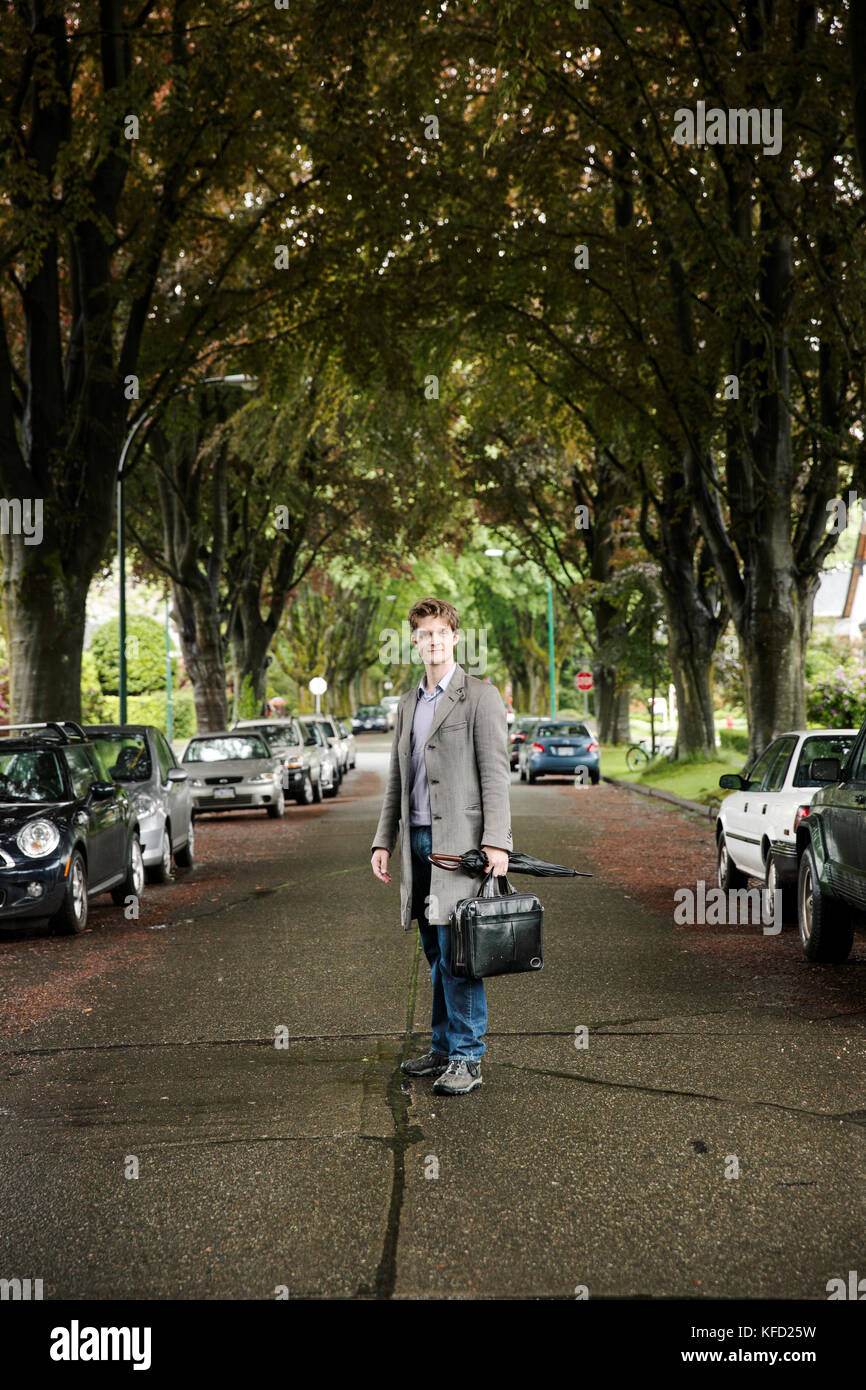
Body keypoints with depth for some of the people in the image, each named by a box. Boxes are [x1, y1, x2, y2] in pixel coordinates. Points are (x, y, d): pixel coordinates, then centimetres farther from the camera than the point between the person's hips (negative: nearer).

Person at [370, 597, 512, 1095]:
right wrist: (384, 841, 15)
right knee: (435, 953, 11)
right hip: (419, 842, 7)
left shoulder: (481, 696, -3)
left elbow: (496, 773, -9)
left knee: (456, 953, -9)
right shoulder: (409, 703, 18)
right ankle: (444, 1048, 19)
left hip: (459, 843, -7)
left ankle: (467, 1059, -5)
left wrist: (496, 843, -17)